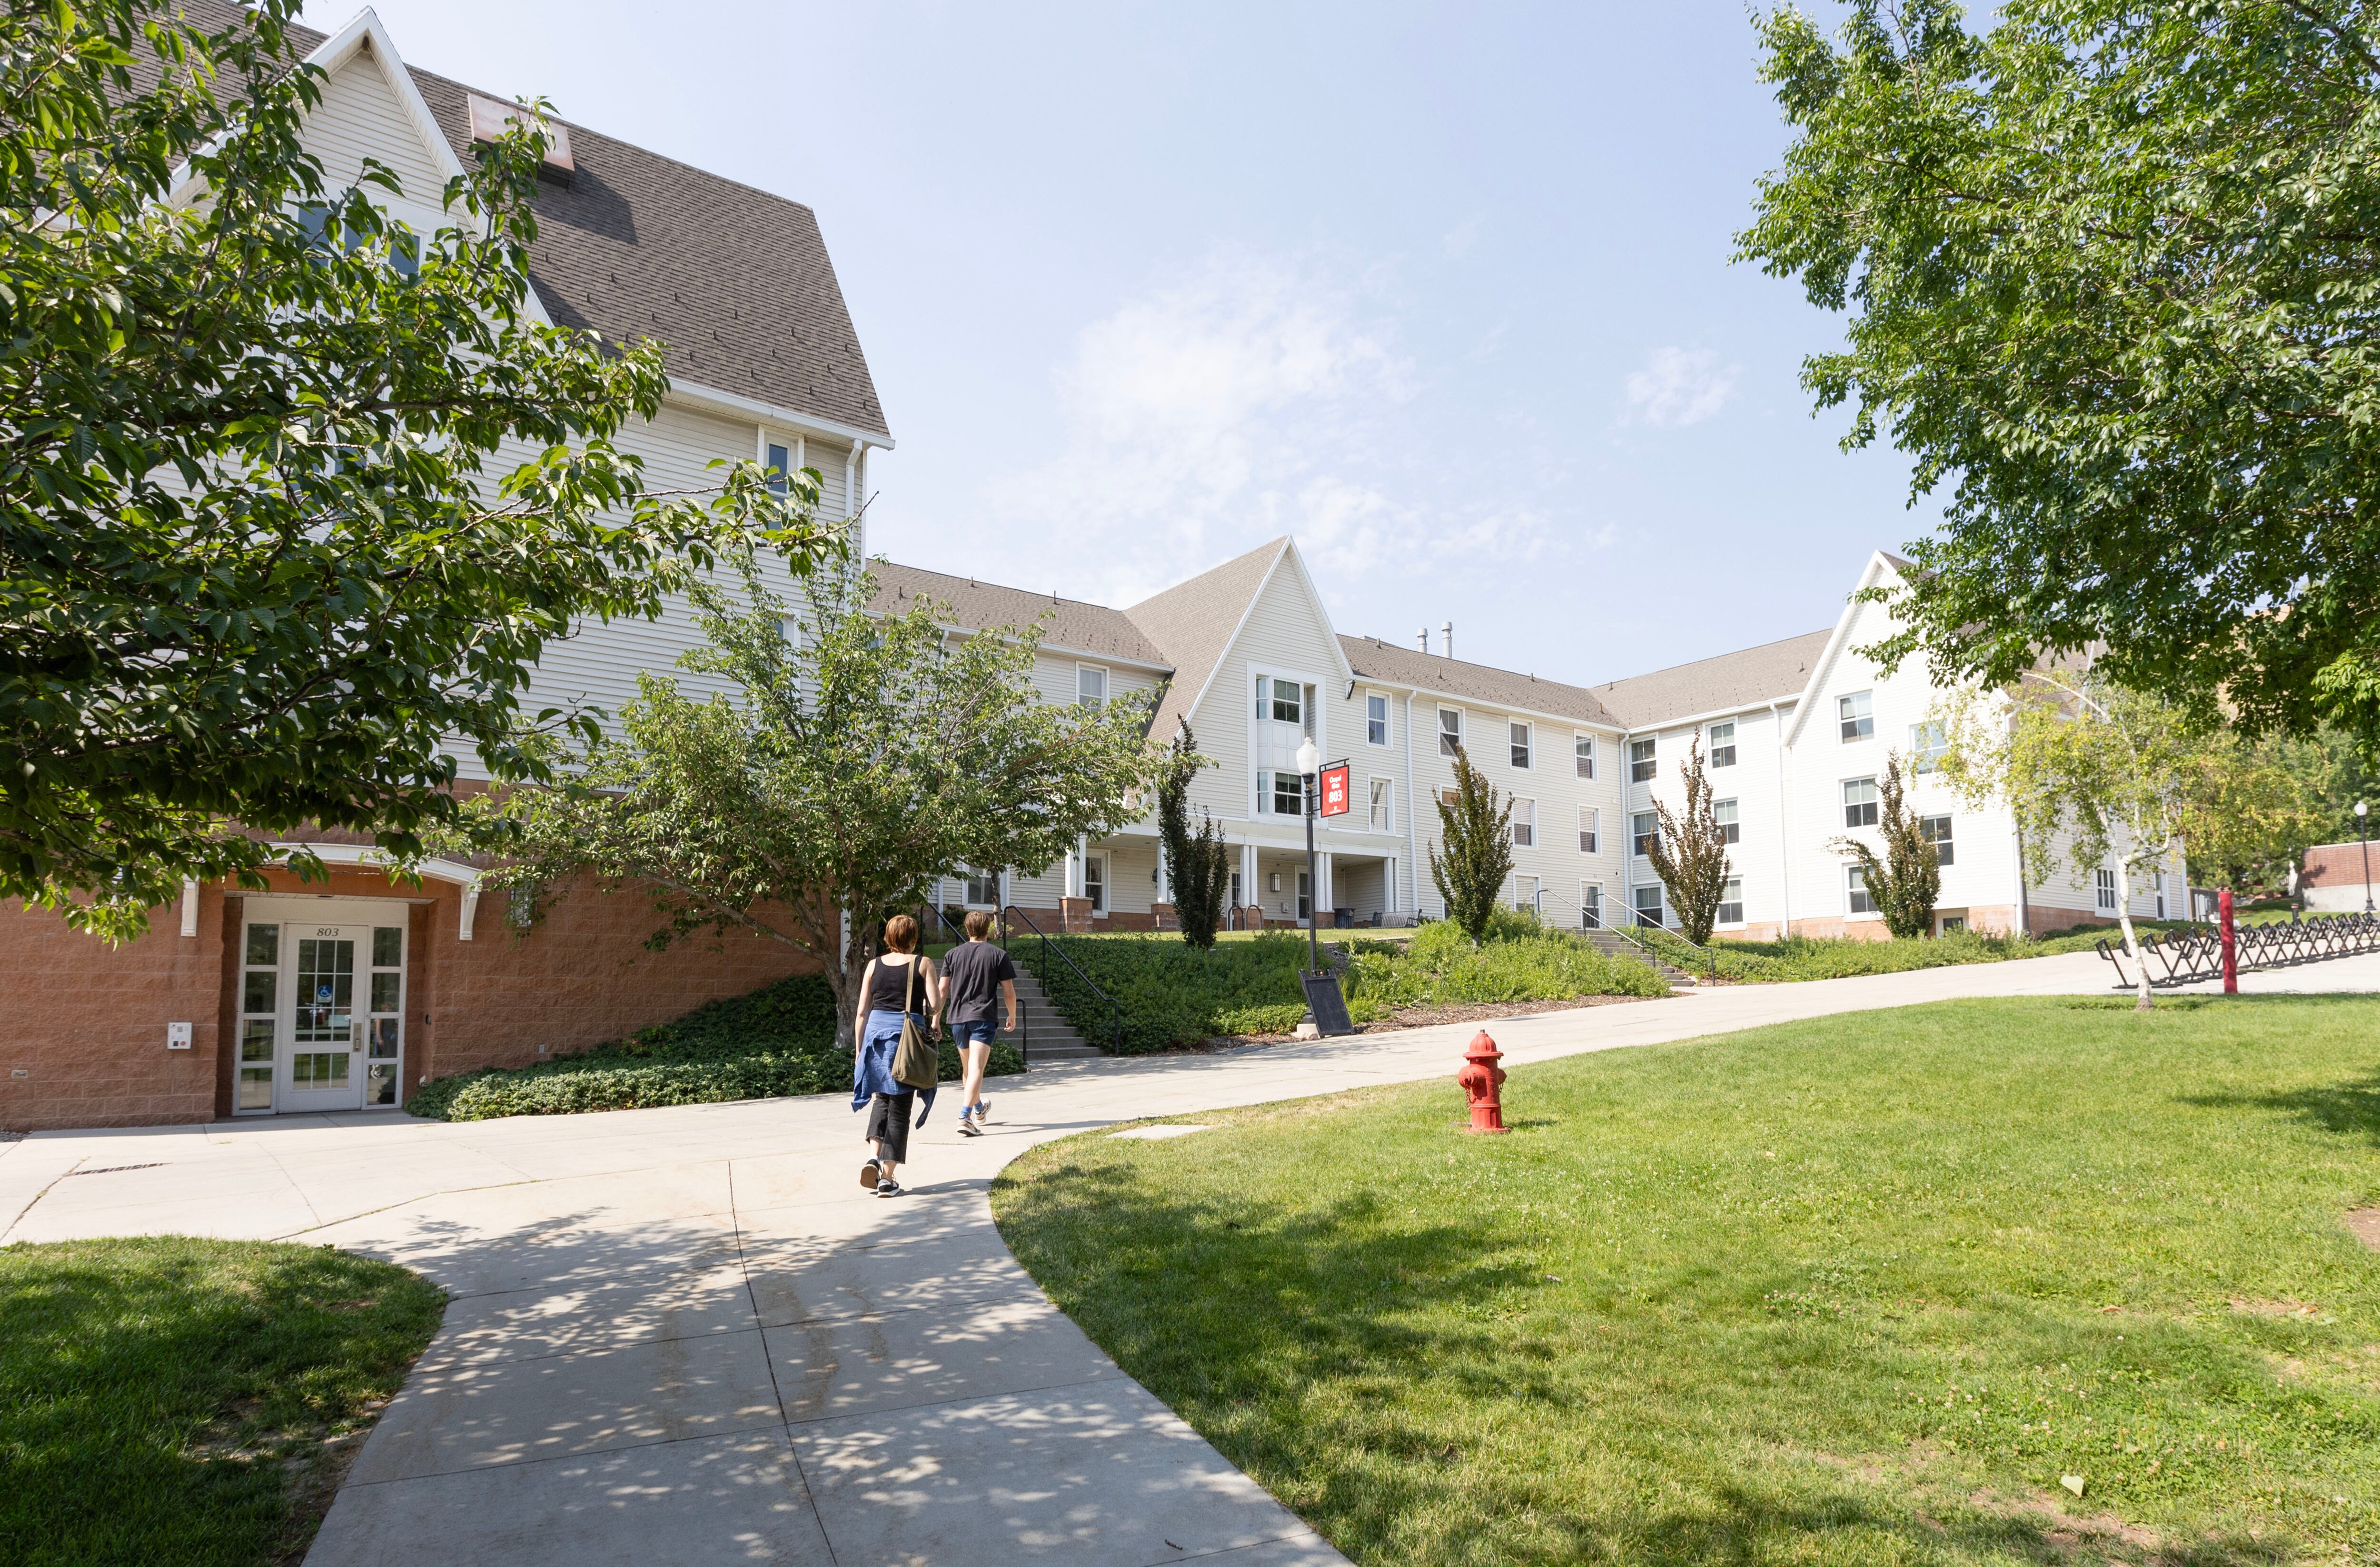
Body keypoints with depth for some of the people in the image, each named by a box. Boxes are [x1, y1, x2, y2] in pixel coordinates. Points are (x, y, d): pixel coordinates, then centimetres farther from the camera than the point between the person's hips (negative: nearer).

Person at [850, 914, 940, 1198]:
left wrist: (859, 1049, 14)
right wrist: (935, 1023, 13)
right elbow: (935, 1005, -9)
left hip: (876, 1031, 3)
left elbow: (862, 1012, 7)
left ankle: (874, 1156, 2)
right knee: (899, 1106, 4)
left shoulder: (874, 964, 7)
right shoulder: (923, 964, 1)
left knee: (881, 1097, 21)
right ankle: (887, 1178, 3)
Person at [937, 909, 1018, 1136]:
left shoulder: (953, 954, 6)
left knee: (968, 1069, 20)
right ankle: (965, 1118, -24)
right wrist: (1012, 1017, 14)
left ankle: (979, 1109, 41)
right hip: (983, 1018, -4)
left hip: (957, 1018, 4)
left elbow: (942, 990, 4)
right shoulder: (998, 955, -2)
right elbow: (1009, 992, -1)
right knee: (976, 1069, -10)